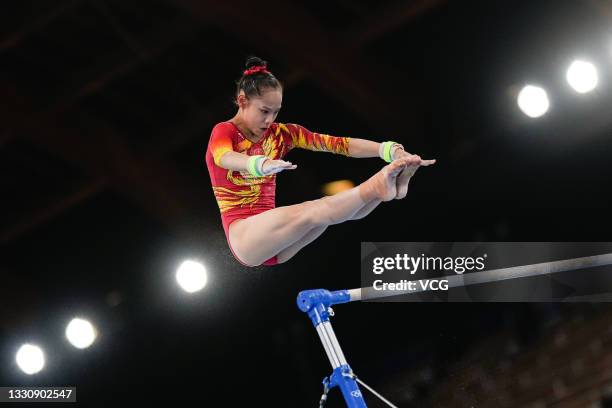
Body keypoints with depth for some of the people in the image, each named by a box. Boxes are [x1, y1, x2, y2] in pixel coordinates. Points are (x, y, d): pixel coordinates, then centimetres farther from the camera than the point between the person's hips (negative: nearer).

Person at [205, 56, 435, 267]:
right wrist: (262, 164, -54)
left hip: (273, 237, 6)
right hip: (243, 236, -6)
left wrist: (391, 150, -18)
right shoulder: (224, 131, -4)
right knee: (309, 212, -31)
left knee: (337, 205, -21)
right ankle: (374, 187, -44)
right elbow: (224, 157, -31)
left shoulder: (280, 134, 11)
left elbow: (337, 143, -2)